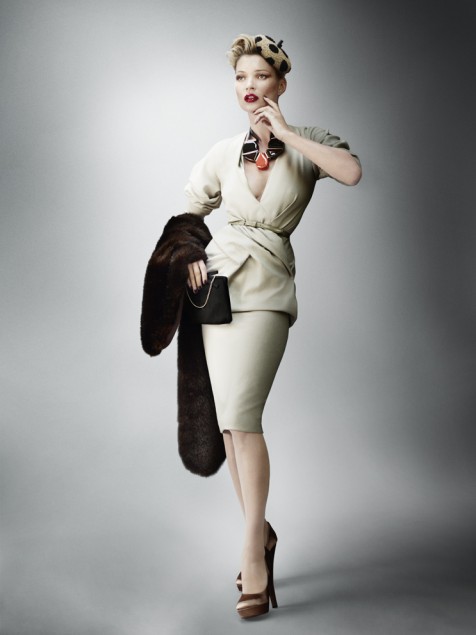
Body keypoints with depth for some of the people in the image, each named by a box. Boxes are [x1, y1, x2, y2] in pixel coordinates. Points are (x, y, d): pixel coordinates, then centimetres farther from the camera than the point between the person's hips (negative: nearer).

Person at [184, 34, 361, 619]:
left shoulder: (305, 144, 3)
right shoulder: (224, 153, 11)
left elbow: (351, 172, -19)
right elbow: (188, 211, 24)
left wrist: (285, 132, -11)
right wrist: (191, 256, 5)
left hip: (267, 288, -4)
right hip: (218, 280, 4)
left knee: (241, 415, -18)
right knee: (229, 421, 5)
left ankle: (252, 551, -9)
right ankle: (260, 532, 21)